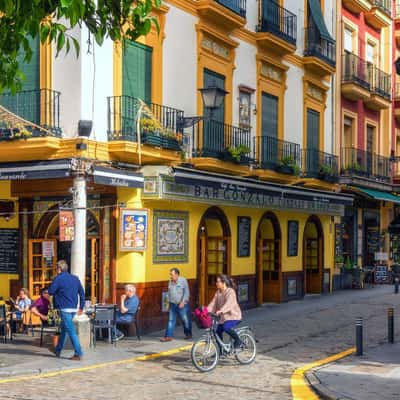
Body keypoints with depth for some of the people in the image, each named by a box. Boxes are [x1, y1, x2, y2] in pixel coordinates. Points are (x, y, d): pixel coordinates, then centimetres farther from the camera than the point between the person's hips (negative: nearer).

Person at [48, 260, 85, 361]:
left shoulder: (58, 278, -8)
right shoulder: (75, 278, 11)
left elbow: (50, 292, -5)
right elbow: (82, 293, 12)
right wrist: (81, 307, 18)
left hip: (65, 309, -7)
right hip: (74, 308, 7)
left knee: (71, 331, -7)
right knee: (64, 329, 20)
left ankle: (78, 354, -11)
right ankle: (58, 350, 31)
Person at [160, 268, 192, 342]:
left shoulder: (183, 281, -9)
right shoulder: (170, 282, 8)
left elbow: (186, 292, -11)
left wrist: (183, 302, -18)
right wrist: (169, 301, 13)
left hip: (182, 305, -5)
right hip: (173, 304, 5)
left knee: (185, 320, 5)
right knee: (171, 320, 1)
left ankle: (188, 334, 24)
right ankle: (168, 336, 1)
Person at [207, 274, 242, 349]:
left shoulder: (230, 291, -17)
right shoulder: (218, 292, 6)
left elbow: (228, 303, -33)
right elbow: (213, 303, -1)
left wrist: (220, 311, -48)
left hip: (233, 316, -8)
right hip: (223, 317, 8)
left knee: (226, 327, -30)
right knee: (218, 332, 2)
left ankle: (238, 340, -8)